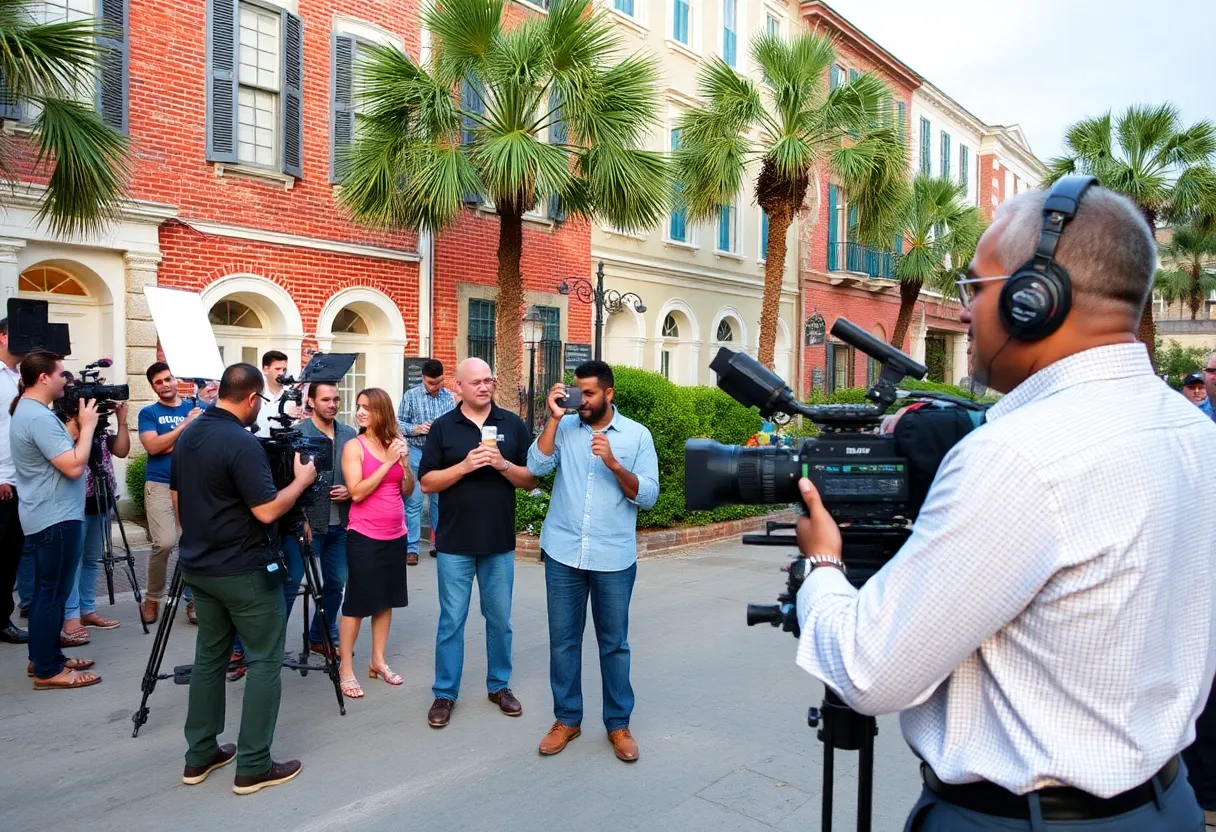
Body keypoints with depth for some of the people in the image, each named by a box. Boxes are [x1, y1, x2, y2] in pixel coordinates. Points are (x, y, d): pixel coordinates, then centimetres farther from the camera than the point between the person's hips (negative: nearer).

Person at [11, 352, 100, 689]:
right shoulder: (40, 417, -22)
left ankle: (43, 658, 26)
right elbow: (74, 467, -26)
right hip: (56, 518, -11)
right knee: (53, 593, -3)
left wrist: (78, 421, 7)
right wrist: (87, 425, -17)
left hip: (44, 516, 11)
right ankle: (47, 671, 4)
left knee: (46, 591, 17)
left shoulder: (26, 410, 12)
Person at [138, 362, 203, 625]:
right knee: (164, 543, -14)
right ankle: (152, 598, 8)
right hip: (160, 485, -2)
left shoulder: (193, 408, 11)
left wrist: (169, 443, -9)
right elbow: (153, 447, -11)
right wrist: (184, 425, -15)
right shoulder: (148, 412, 4)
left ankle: (193, 600, 13)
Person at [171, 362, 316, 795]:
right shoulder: (242, 444, -21)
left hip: (198, 567, 9)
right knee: (264, 661, 2)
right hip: (244, 571, -8)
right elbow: (267, 511, -22)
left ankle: (200, 756, 24)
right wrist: (302, 479, -9)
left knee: (209, 657, 17)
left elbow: (177, 499, 15)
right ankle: (253, 766, 5)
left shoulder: (187, 437, 6)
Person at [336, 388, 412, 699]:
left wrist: (405, 461, -9)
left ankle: (378, 660, 28)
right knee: (356, 601, 2)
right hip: (364, 536, -5)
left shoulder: (396, 442, 4)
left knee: (386, 598, 14)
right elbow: (357, 492, -18)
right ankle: (346, 669, 12)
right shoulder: (354, 447, -8)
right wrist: (388, 462, -18)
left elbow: (407, 491, 7)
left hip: (395, 534, 5)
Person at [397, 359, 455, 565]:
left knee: (440, 499, 10)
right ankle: (411, 548, 5)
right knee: (413, 501, -1)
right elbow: (398, 423, -1)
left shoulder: (449, 397, 3)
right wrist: (416, 429, -17)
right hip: (416, 453, -2)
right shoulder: (410, 396, -2)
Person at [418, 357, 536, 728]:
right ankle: (444, 693, 20)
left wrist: (503, 465, -17)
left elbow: (531, 479, 1)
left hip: (500, 542, 2)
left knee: (500, 620, 13)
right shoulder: (443, 426, -1)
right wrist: (465, 466, -18)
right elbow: (427, 482, -4)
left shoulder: (513, 425, 2)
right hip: (455, 543, -1)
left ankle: (500, 685, 29)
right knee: (451, 621, 7)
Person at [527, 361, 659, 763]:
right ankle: (566, 718, 28)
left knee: (614, 643, 10)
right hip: (562, 553, 2)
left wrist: (614, 463, -18)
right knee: (563, 640, 11)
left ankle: (618, 724, 25)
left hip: (614, 558, -1)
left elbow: (648, 495, -6)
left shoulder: (637, 435, 0)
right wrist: (554, 417, -13)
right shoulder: (564, 428, 3)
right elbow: (537, 466, -11)